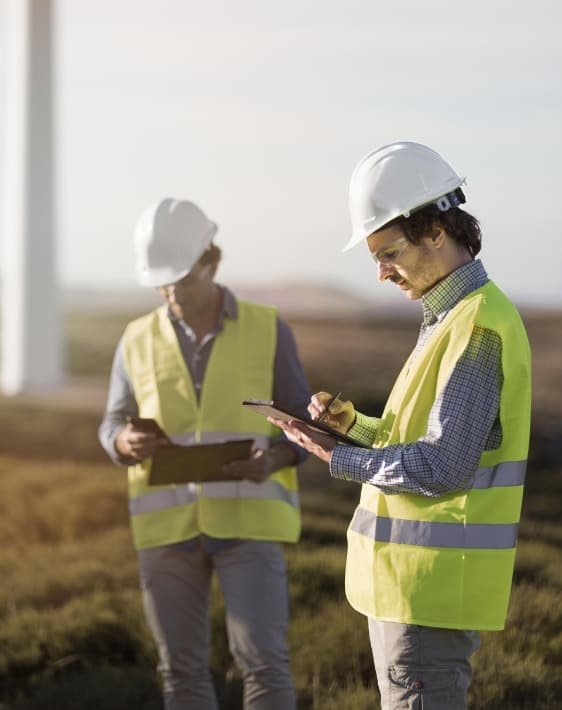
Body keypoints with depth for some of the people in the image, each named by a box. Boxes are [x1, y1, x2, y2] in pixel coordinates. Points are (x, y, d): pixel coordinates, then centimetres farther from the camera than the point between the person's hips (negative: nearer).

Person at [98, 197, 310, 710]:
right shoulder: (139, 340, 4)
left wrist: (273, 460, -20)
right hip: (168, 522, 2)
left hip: (247, 518, -2)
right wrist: (130, 443, -18)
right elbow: (113, 431, 7)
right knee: (182, 668, 5)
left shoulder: (268, 330, -1)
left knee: (262, 660, -10)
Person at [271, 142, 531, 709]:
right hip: (410, 577, 10)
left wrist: (339, 459, -12)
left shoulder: (477, 327, -17)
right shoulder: (448, 317, 15)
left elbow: (442, 468, -22)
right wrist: (351, 423, 5)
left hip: (433, 584, -10)